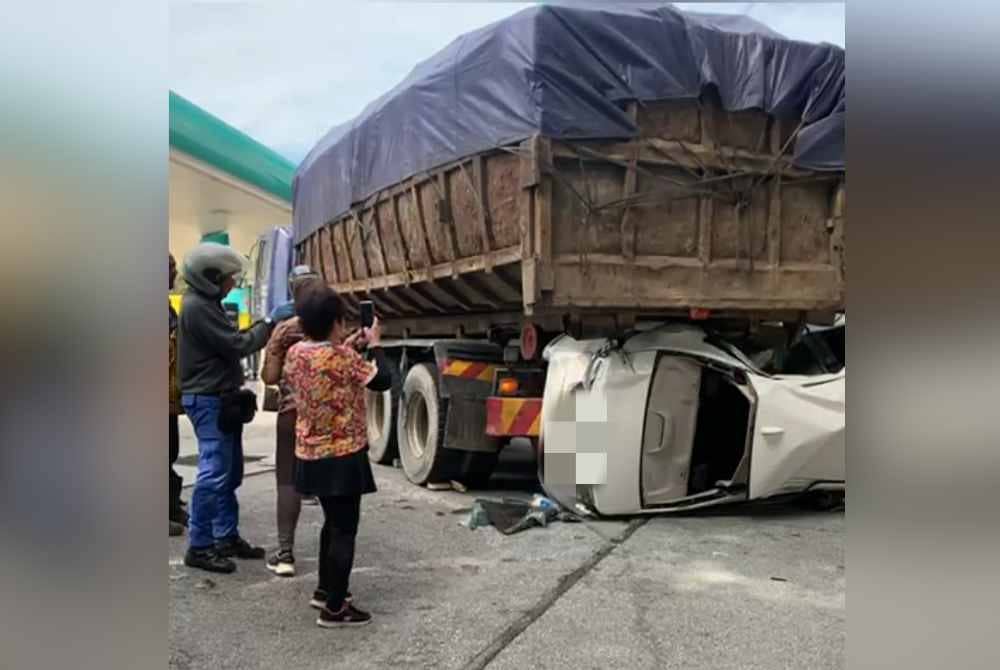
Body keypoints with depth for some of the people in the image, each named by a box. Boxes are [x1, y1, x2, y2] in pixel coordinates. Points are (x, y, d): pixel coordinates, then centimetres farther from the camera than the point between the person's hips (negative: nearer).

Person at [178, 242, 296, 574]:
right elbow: (237, 345, -20)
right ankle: (199, 546, 0)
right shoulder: (196, 307, -17)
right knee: (214, 473, -8)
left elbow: (231, 340, 15)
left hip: (221, 398, 11)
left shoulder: (206, 304, 16)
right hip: (208, 401, -11)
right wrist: (271, 321, -12)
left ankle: (227, 537, 23)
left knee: (230, 473, 14)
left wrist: (266, 322, 5)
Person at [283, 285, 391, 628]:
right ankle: (335, 608, 7)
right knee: (344, 530, 2)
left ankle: (325, 590, 35)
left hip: (310, 455, 8)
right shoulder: (343, 357, -20)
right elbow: (383, 381, -11)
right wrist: (374, 344, 1)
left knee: (333, 523, 24)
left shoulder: (295, 353, 1)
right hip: (342, 456, -8)